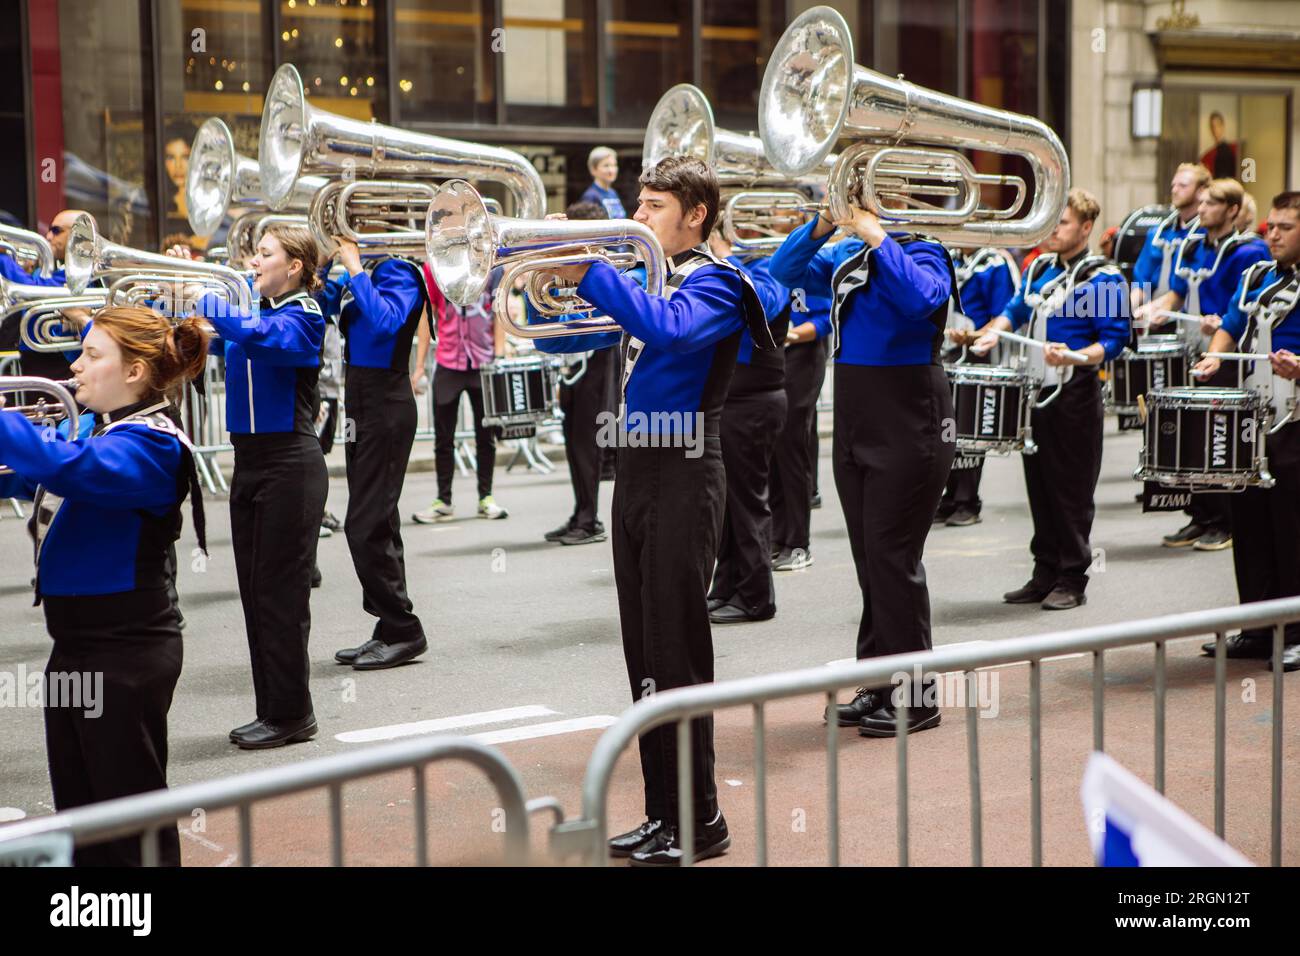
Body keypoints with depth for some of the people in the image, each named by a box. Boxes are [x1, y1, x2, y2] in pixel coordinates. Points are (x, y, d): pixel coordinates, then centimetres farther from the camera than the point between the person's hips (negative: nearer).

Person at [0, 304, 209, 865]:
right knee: (78, 814, 17)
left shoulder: (151, 444, -19)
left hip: (125, 653, -10)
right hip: (75, 645, 10)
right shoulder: (104, 433, 11)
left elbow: (67, 467, -38)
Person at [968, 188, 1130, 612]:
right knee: (1039, 485, 10)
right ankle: (1045, 573, 18)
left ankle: (1073, 580, 7)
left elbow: (1114, 339, -11)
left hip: (1075, 393, -7)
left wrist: (1074, 357, -26)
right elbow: (1016, 310, 26)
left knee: (1071, 489, -1)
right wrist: (992, 333, 8)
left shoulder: (1103, 278, -8)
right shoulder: (1039, 267, 12)